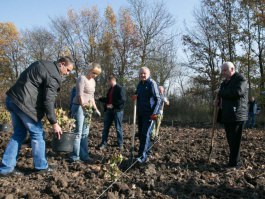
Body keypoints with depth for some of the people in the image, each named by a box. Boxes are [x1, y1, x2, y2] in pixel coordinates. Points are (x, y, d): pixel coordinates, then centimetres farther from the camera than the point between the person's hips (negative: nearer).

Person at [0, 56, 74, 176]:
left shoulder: (42, 64, 18)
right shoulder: (54, 76, -11)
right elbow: (48, 101, -16)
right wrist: (54, 123, -12)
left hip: (12, 98, 9)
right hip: (24, 103, -9)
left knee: (19, 133, 15)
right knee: (37, 133, 3)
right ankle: (41, 166, 14)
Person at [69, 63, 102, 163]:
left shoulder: (93, 81, 16)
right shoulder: (82, 78, -8)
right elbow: (80, 95, -15)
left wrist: (95, 109, 16)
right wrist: (83, 107, -19)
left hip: (87, 108, 8)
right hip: (79, 107, -8)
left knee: (85, 133, 8)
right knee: (78, 132, -7)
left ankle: (84, 155, 13)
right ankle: (75, 156, 0)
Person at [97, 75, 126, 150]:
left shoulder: (120, 88, -9)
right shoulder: (110, 89, 17)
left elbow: (123, 99, -19)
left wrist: (113, 105, -21)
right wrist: (99, 98, 19)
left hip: (117, 110, -8)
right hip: (109, 110, 8)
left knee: (118, 128, 1)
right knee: (106, 127, 7)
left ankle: (120, 144, 12)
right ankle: (104, 143, 15)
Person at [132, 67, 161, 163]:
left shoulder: (152, 83, -9)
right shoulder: (139, 84, 14)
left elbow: (158, 99, -13)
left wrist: (155, 112, -21)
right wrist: (135, 96, 1)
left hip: (149, 114, -8)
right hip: (140, 113, 8)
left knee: (145, 134, -12)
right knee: (141, 133, 13)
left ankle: (142, 156, -12)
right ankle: (147, 151, 28)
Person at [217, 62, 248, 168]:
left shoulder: (241, 79, -5)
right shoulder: (225, 82, 22)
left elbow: (237, 92, -23)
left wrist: (221, 92, -12)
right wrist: (219, 101, 7)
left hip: (236, 115, -8)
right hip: (227, 115, 8)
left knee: (234, 141, -7)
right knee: (231, 140, 9)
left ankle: (234, 163, 0)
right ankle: (234, 161, 16)